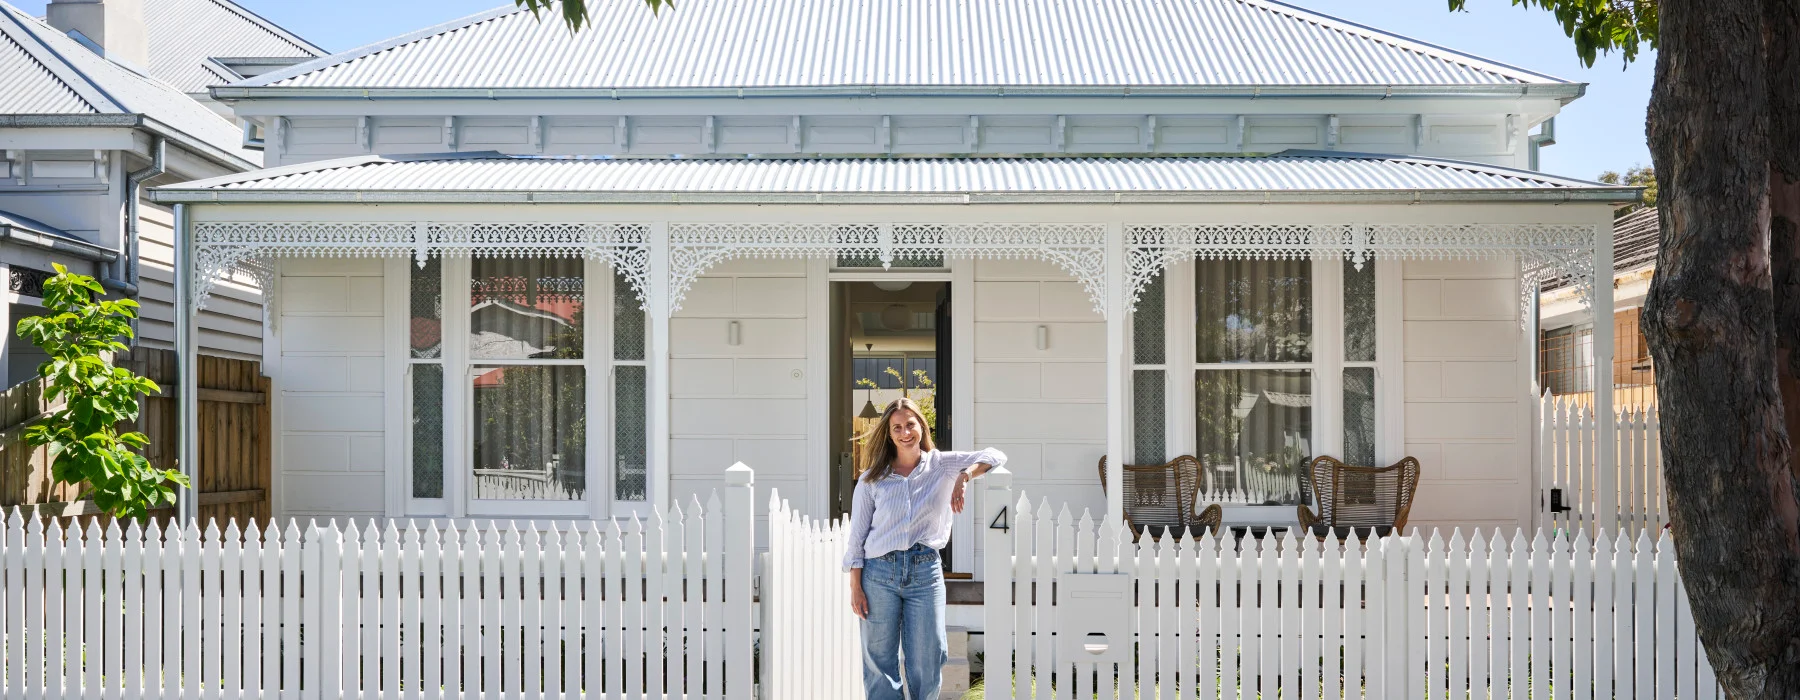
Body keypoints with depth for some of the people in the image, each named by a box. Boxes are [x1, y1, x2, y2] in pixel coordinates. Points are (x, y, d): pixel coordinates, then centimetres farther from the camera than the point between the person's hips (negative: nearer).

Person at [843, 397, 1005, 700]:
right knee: (879, 662, 3)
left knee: (927, 662, 2)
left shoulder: (941, 465, 5)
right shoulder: (871, 479, 4)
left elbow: (995, 456, -7)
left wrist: (965, 475, -26)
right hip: (880, 573, 0)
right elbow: (857, 536, 5)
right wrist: (856, 588, -2)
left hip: (926, 572, 0)